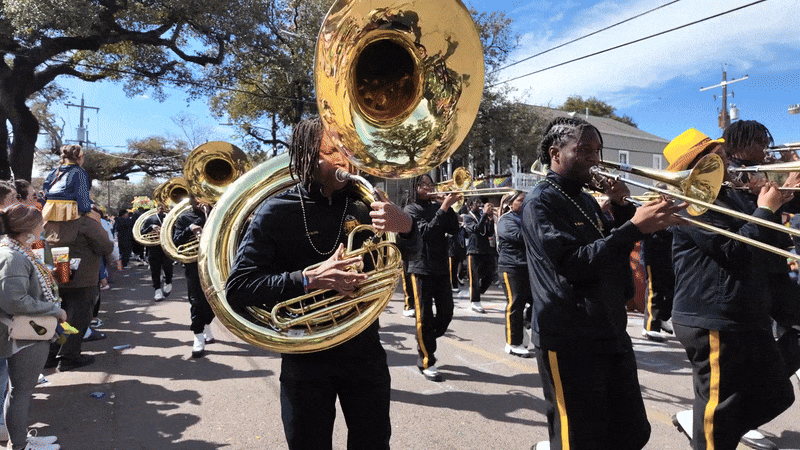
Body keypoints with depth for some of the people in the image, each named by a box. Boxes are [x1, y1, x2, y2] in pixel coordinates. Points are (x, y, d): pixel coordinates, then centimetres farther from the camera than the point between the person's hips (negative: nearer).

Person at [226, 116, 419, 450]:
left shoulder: (362, 203, 1)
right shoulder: (277, 212, -8)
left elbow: (411, 251, 2)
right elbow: (237, 288, -13)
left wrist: (404, 226, -23)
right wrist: (309, 279, -26)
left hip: (365, 351, 3)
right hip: (307, 358, -2)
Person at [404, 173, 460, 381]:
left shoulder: (438, 206, 13)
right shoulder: (411, 209, -2)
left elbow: (454, 229, 2)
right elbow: (426, 231, -18)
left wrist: (448, 207, -9)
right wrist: (443, 208, -20)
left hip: (441, 267, 6)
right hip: (421, 268, -5)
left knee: (446, 312, 7)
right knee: (424, 316, -2)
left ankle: (426, 345, 29)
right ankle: (426, 362, 8)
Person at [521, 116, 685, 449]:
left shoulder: (586, 200, 16)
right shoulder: (541, 201, -11)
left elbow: (615, 251, 19)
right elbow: (573, 265, -23)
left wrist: (621, 206, 3)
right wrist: (634, 227, -27)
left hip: (611, 332, 9)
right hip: (569, 342, -8)